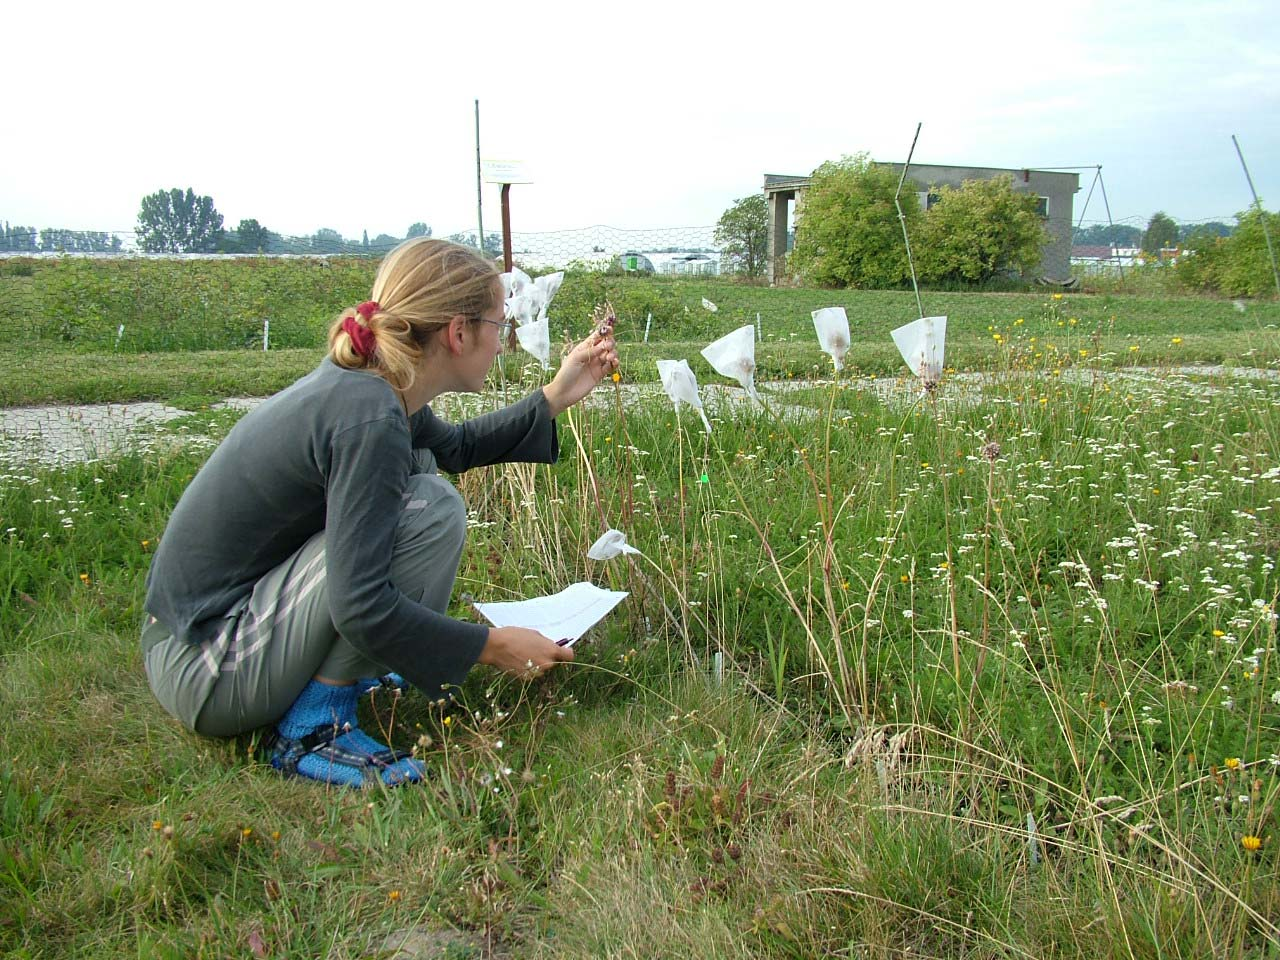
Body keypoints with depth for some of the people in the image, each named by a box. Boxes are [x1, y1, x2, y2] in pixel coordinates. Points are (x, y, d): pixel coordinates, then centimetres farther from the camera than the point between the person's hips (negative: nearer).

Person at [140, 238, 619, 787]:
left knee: (416, 467, 14)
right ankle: (315, 730, -12)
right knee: (429, 508, -21)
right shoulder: (369, 417, -25)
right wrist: (492, 647, -18)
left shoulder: (361, 384, 3)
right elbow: (361, 606, -29)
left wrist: (557, 397, 17)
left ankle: (344, 667, 13)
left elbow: (455, 447, 24)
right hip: (204, 673, -9)